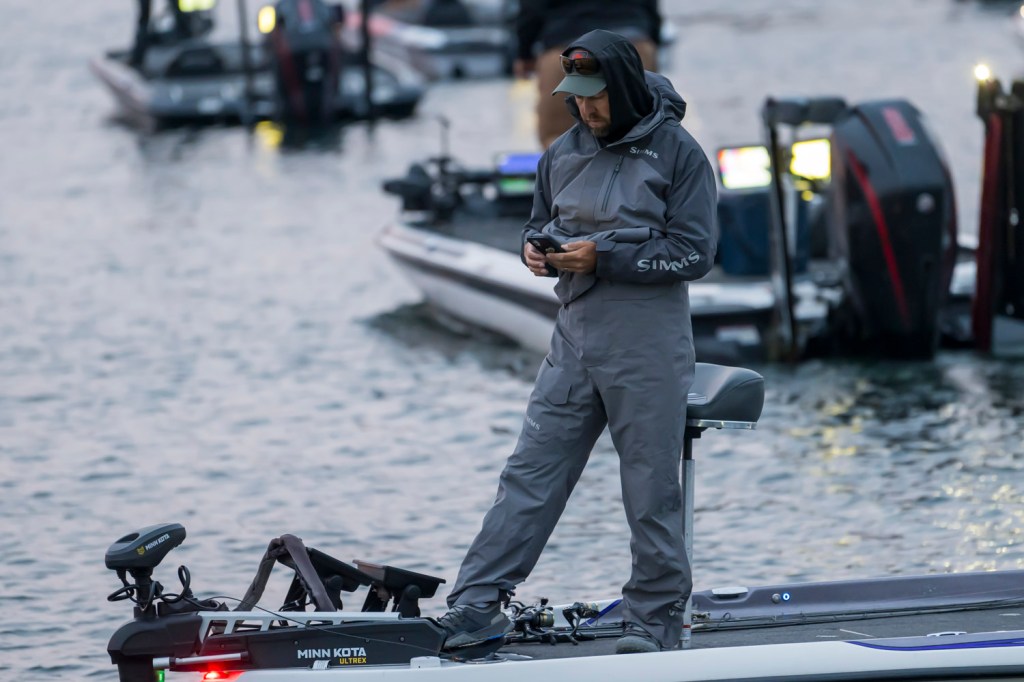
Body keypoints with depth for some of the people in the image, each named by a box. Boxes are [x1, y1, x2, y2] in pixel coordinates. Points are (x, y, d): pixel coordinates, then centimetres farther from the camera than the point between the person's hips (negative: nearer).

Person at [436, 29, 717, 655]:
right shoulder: (564, 153, 11)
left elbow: (695, 252, -10)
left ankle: (656, 621, 12)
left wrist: (603, 256, -17)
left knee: (652, 491, 1)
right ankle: (477, 607, 0)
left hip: (648, 348, -5)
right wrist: (536, 248, -1)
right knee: (531, 474, 1)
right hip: (575, 338, 5)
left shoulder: (677, 153, -6)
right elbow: (542, 222, 24)